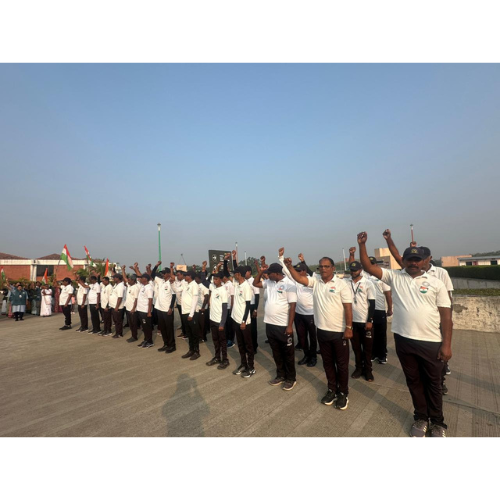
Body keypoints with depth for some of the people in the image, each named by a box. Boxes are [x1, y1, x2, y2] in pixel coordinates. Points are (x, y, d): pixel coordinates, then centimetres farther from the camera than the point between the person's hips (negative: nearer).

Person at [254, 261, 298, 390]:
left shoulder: (289, 285, -14)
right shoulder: (269, 282, 6)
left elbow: (292, 306, -15)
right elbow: (255, 283, 18)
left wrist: (290, 326, -17)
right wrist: (260, 272, 2)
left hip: (283, 325, -7)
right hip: (270, 324, 7)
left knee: (288, 353, 10)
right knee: (276, 352, 19)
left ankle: (291, 378, 27)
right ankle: (280, 375, 36)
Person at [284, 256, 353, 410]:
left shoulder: (341, 284, -9)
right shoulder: (315, 281, 2)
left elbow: (348, 307, -10)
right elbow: (299, 278, -10)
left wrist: (349, 328, -13)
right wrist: (289, 266, -26)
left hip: (339, 331, -4)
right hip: (322, 331, 4)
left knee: (342, 364, 10)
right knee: (328, 362, 17)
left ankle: (343, 393, 27)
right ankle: (332, 389, 34)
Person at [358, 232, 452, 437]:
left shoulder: (435, 283, -1)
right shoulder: (394, 277, 0)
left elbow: (446, 315, -2)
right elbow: (368, 267, -6)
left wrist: (446, 344, -6)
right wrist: (362, 245, -16)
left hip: (431, 342, -1)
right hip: (404, 340, 1)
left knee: (433, 383, 15)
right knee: (414, 381, 17)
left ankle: (437, 422, 35)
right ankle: (421, 418, 36)